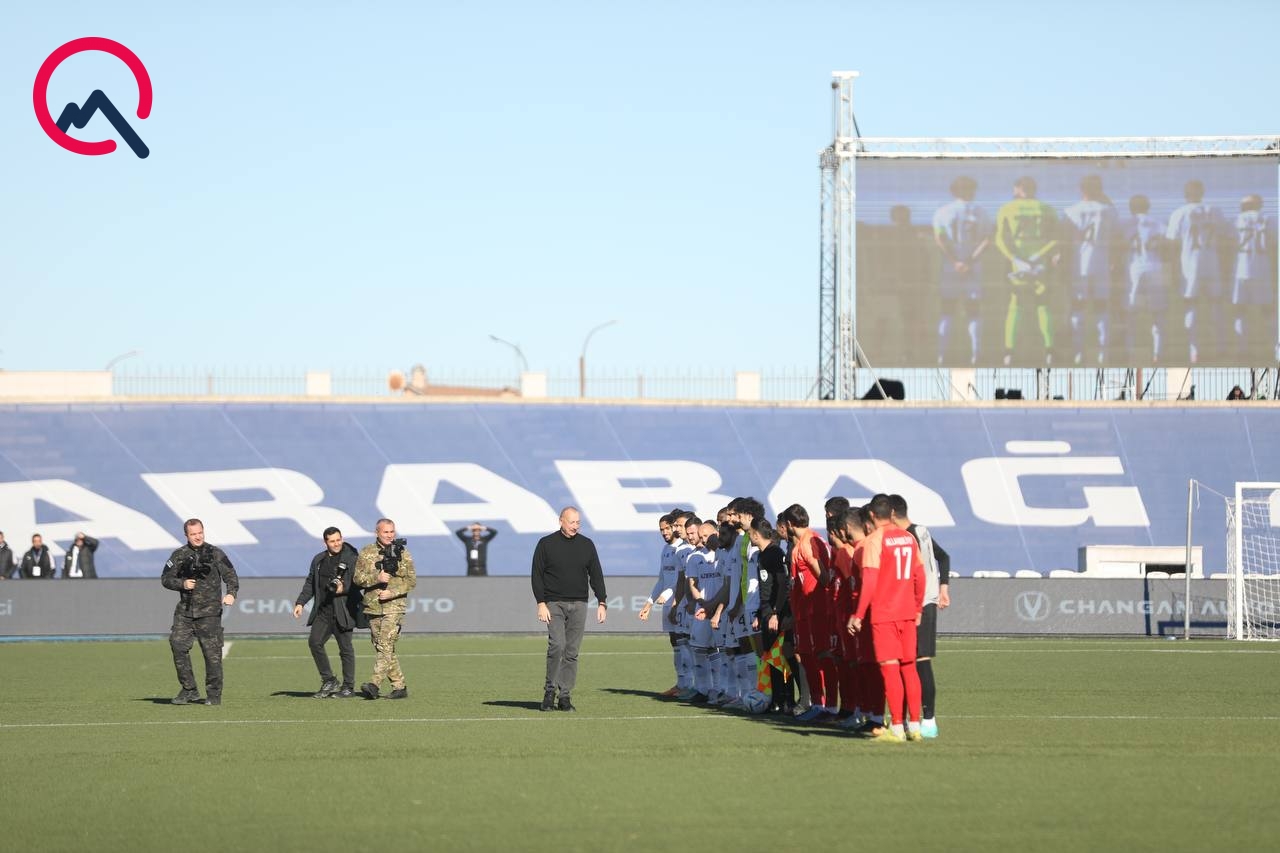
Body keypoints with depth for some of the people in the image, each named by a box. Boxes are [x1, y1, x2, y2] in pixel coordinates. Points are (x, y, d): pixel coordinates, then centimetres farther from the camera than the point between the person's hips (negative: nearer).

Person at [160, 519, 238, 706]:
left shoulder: (215, 554, 4)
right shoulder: (179, 555, 8)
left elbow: (231, 576, 5)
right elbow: (165, 578, 11)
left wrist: (231, 593, -14)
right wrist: (181, 584, -7)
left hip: (209, 612, -2)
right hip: (185, 611, 2)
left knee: (212, 652, -3)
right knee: (178, 645, -9)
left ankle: (214, 695, 7)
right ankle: (189, 690, 2)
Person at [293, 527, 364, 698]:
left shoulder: (352, 558, -3)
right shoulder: (318, 560, 16)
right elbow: (310, 583, 21)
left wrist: (344, 588, -21)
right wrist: (300, 602, 11)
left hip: (342, 611, -6)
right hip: (323, 611, 6)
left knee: (345, 647, -1)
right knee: (314, 642, -5)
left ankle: (348, 687, 8)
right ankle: (328, 681, 7)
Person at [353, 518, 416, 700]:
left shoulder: (403, 553, 4)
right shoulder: (366, 553, 7)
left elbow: (412, 580, 2)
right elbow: (357, 578, 1)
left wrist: (392, 592, -12)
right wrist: (377, 578, -16)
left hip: (394, 605, -4)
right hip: (373, 607, 4)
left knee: (385, 645, -16)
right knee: (380, 647, 7)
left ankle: (375, 684, -25)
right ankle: (399, 686, 15)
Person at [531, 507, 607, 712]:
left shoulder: (586, 545, 10)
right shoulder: (546, 544, 1)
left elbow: (596, 575, 12)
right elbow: (537, 575, 1)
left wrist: (602, 602, 2)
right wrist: (541, 604, -8)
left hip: (578, 605, 3)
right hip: (554, 604, -3)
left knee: (572, 652, 1)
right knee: (557, 645, -18)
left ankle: (565, 696, 5)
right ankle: (550, 690, -5)